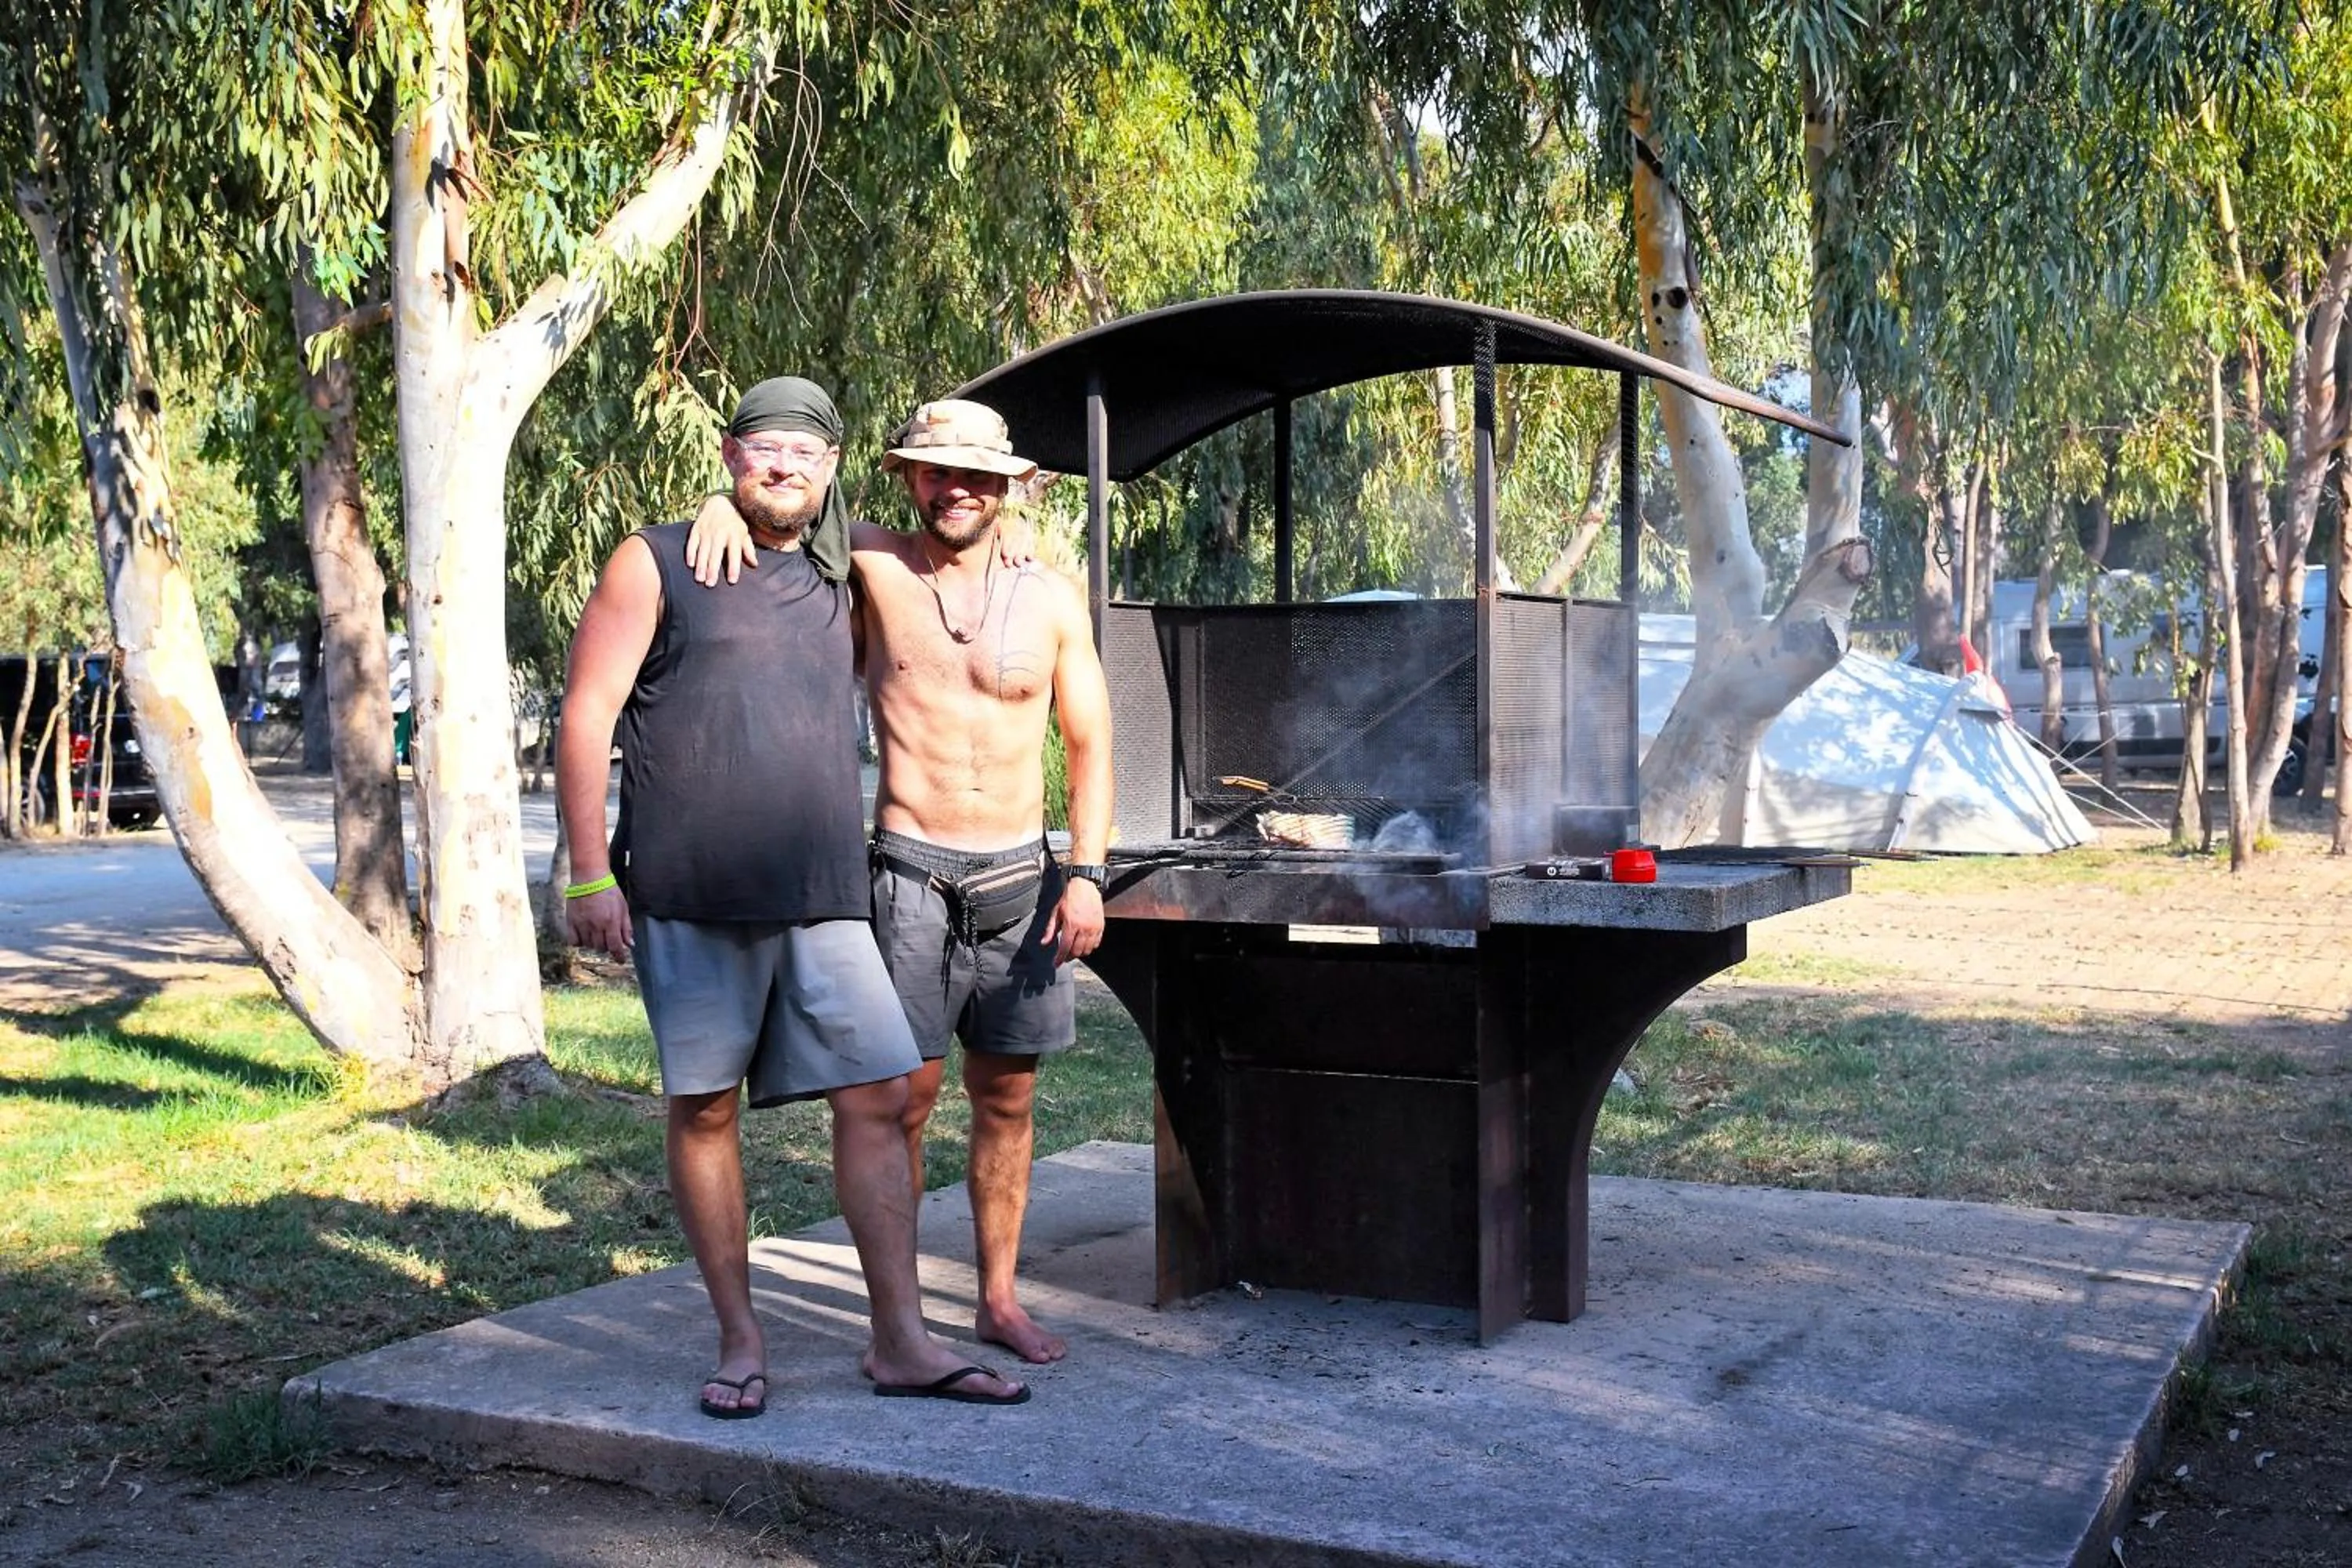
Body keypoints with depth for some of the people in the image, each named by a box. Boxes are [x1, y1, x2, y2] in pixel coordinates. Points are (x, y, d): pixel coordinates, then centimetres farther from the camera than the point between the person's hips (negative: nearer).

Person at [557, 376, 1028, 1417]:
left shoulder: (836, 577, 17)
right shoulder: (655, 563, 3)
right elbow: (587, 716, -1)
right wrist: (590, 874, -8)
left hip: (824, 898, 4)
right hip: (690, 897, -3)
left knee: (877, 1098, -2)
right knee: (705, 1109, 4)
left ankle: (901, 1341, 6)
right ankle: (740, 1340, 16)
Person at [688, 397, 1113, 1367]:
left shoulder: (1051, 600, 5)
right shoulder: (874, 567, 0)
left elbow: (1089, 744, 7)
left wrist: (1086, 871, -1)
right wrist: (723, 508, -17)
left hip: (1020, 877, 3)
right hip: (911, 875, -2)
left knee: (1007, 1095, 8)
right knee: (904, 1095, -4)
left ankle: (998, 1299, 19)